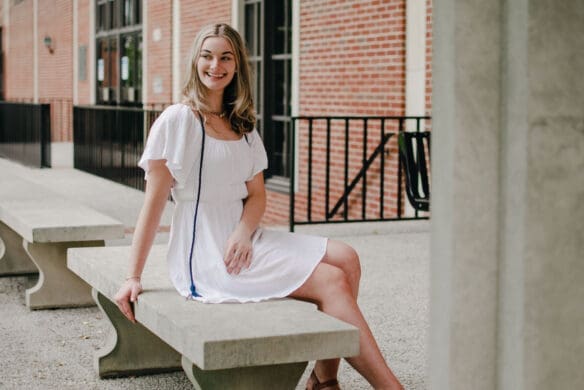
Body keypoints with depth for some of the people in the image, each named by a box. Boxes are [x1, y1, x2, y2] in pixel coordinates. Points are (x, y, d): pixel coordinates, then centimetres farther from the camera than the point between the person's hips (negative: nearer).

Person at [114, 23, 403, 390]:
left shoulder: (244, 126, 14)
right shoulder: (176, 120, -7)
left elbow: (257, 194, 11)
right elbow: (154, 202, -8)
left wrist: (243, 232, -12)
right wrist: (133, 278, -10)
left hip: (243, 240, 7)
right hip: (203, 253, -7)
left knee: (345, 258, -11)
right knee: (332, 282, -18)